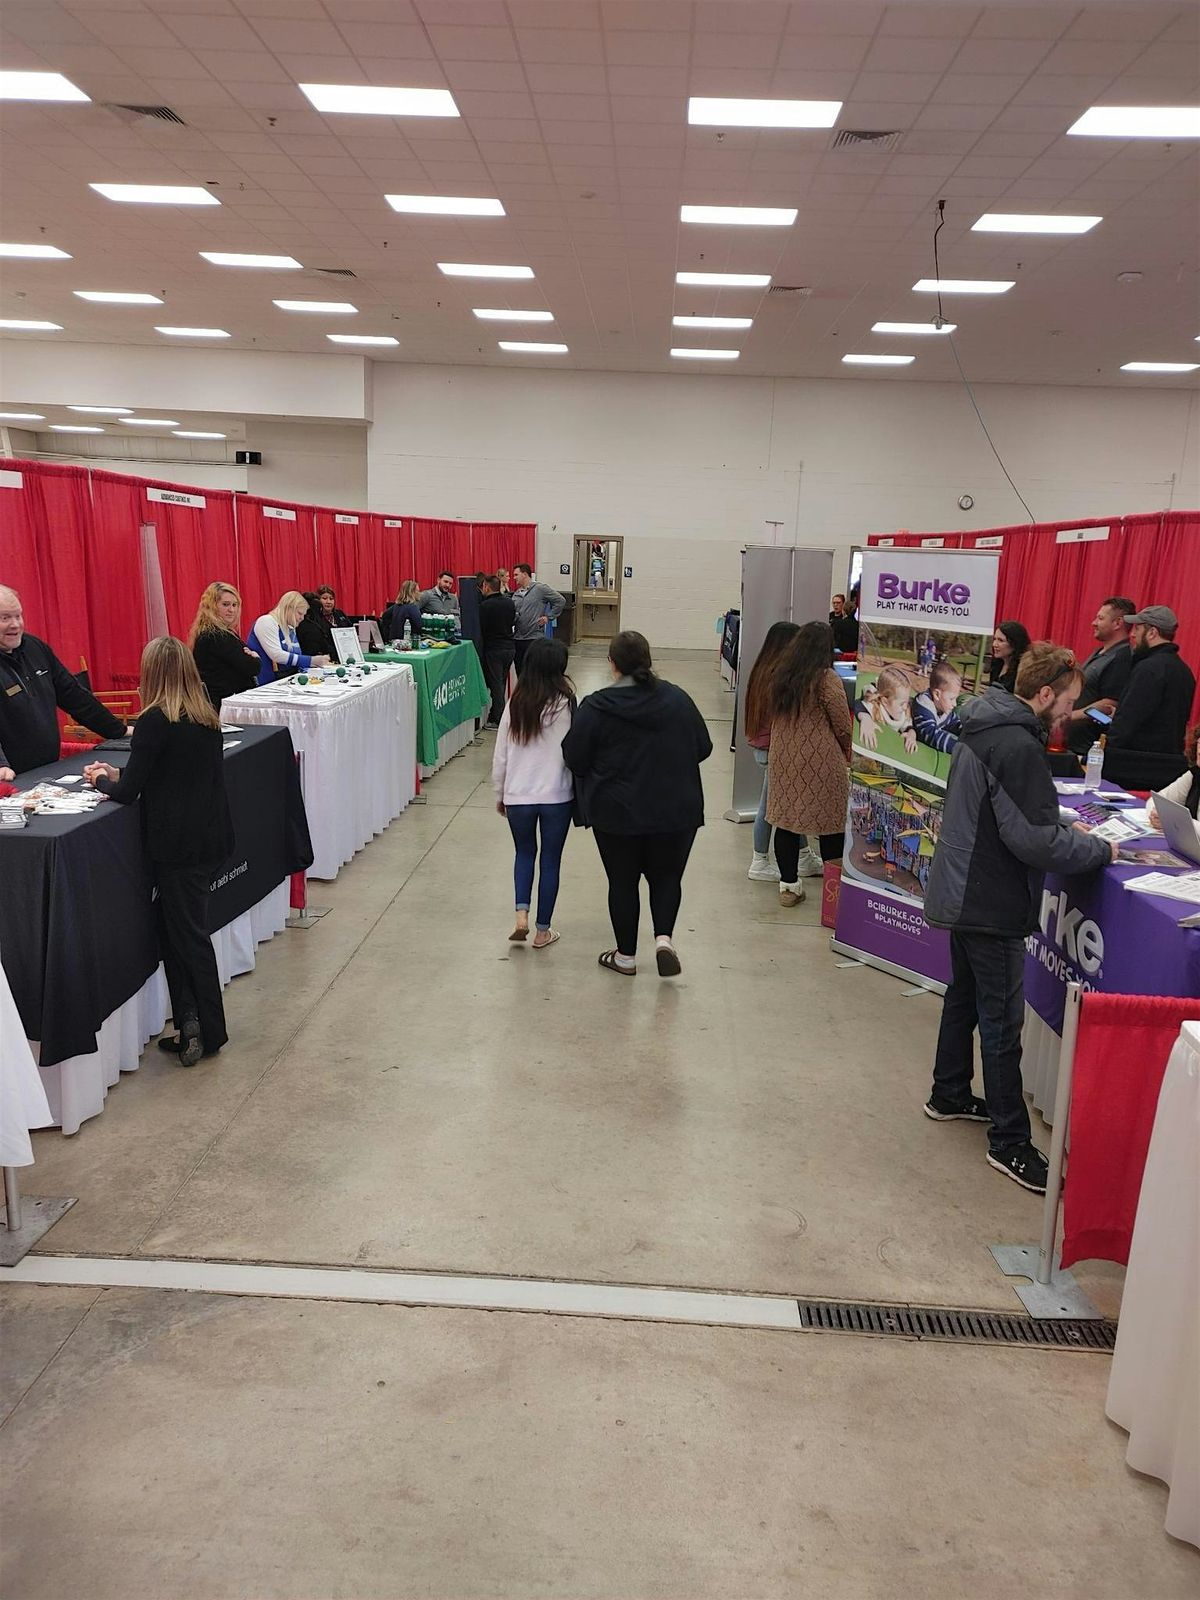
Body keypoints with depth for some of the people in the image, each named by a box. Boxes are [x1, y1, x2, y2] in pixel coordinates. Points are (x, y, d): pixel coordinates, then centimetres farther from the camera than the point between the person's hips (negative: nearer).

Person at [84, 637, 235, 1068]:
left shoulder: (155, 721, -15)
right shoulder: (205, 717, 7)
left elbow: (127, 793, -12)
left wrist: (101, 780, 9)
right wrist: (120, 774, 17)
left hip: (178, 845, -7)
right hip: (210, 835, 7)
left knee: (188, 936, 4)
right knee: (174, 927, 15)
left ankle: (208, 1032, 13)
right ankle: (191, 1026, 17)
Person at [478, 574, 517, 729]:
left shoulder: (485, 605, -15)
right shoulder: (509, 603, 4)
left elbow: (480, 628, -13)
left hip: (493, 649, -6)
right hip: (510, 647, 6)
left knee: (496, 684, 1)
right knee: (501, 683, 14)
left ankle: (498, 720, 4)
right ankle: (495, 715, 22)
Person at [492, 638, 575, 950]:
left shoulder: (515, 704, -4)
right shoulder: (567, 705, -11)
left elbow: (500, 756, 1)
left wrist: (499, 794, 14)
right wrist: (581, 793, 8)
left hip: (518, 796, 2)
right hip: (557, 796, -2)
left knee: (525, 853, 23)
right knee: (550, 860, 13)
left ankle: (522, 915, 6)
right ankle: (542, 931, 20)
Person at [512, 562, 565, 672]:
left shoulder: (540, 589, -5)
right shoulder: (516, 594, 13)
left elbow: (560, 601, -3)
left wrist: (549, 617, -5)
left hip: (534, 638, -6)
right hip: (518, 638, 6)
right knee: (519, 671, 10)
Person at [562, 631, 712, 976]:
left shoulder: (596, 708, -12)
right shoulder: (678, 700, -2)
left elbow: (574, 759, -7)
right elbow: (703, 748, 6)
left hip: (617, 814, -2)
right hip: (676, 812, 2)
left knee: (623, 882, 13)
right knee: (667, 876, 19)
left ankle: (626, 955, 22)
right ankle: (664, 937, 0)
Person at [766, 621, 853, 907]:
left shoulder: (782, 676, 7)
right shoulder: (827, 679, -12)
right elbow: (843, 726, -8)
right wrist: (848, 755, 7)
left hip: (784, 758, 6)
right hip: (821, 761, -6)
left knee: (787, 818, 9)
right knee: (830, 821, 4)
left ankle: (789, 884, 14)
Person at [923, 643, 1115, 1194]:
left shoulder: (984, 727, 7)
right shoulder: (1018, 747, -24)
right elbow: (1033, 840, -25)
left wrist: (1066, 829, 9)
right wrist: (1100, 849, -11)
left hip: (962, 894, 10)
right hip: (991, 906, -10)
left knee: (964, 997, 23)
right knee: (1002, 1023, 0)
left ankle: (949, 1095, 39)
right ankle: (1010, 1144, 11)